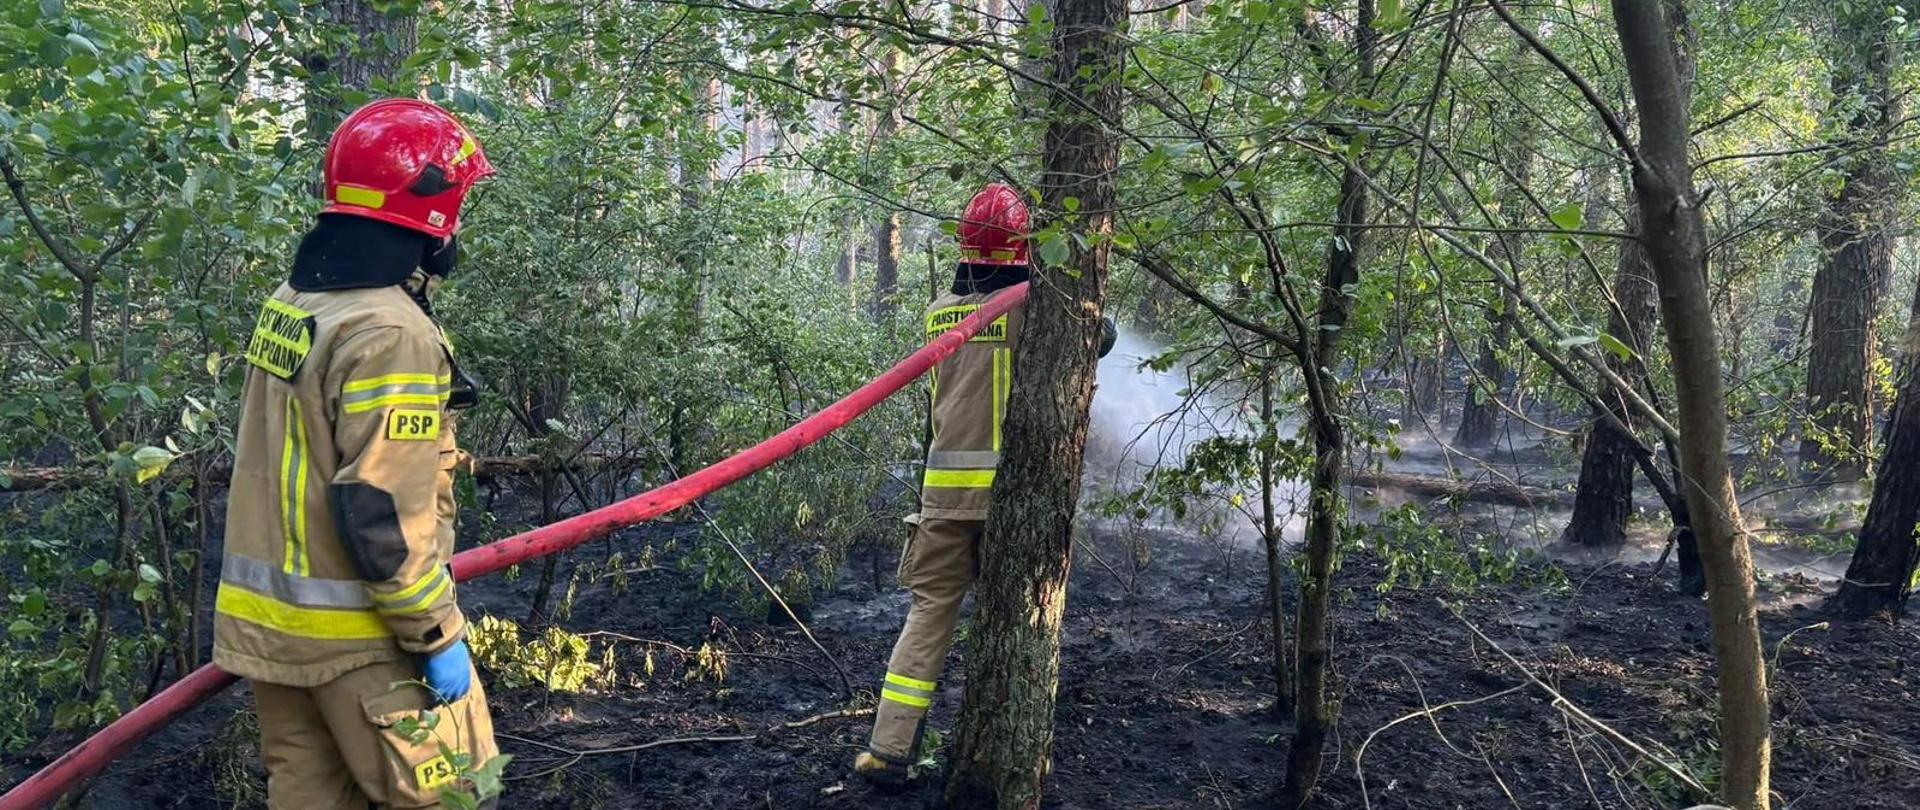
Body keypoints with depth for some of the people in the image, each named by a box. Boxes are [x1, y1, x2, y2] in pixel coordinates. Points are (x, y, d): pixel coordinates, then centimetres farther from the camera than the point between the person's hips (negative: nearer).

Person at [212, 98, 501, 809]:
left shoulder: (288, 303, 8)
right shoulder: (390, 332, -21)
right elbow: (384, 517, -23)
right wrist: (439, 636, -16)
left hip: (265, 619, 9)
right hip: (356, 637, -9)